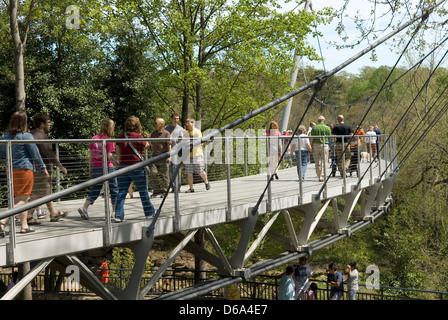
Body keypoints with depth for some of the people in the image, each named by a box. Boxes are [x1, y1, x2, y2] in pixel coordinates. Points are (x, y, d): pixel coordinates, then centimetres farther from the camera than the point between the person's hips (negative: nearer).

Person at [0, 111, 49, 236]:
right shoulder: (26, 136, -13)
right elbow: (35, 154, -8)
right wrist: (43, 168, 4)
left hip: (10, 169, 7)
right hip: (24, 169, -7)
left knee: (23, 198, 17)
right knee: (21, 200, -2)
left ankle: (24, 226, 21)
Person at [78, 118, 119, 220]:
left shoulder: (94, 138, 3)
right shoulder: (109, 140, -12)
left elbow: (91, 155, 7)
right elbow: (110, 156, -17)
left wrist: (90, 168, 15)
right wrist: (118, 166, -14)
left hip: (95, 168, 5)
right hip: (107, 168, -5)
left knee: (95, 189, 12)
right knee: (114, 189, 12)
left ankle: (84, 208, -4)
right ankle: (114, 211, 17)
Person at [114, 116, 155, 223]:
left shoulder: (121, 136, 4)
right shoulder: (138, 137, -10)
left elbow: (118, 153, 11)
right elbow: (147, 146, 6)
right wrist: (140, 134, 13)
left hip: (123, 167, 4)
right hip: (136, 167, -4)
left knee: (121, 192, 3)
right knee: (143, 191, 11)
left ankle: (118, 215, -6)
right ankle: (149, 212, 23)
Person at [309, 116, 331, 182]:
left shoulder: (314, 128, 1)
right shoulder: (327, 128, -1)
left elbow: (311, 138, -3)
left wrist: (311, 146, 3)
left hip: (315, 145, 2)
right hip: (324, 145, -2)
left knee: (317, 163, 9)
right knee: (323, 162, 1)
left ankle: (319, 177, 15)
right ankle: (322, 176, -7)